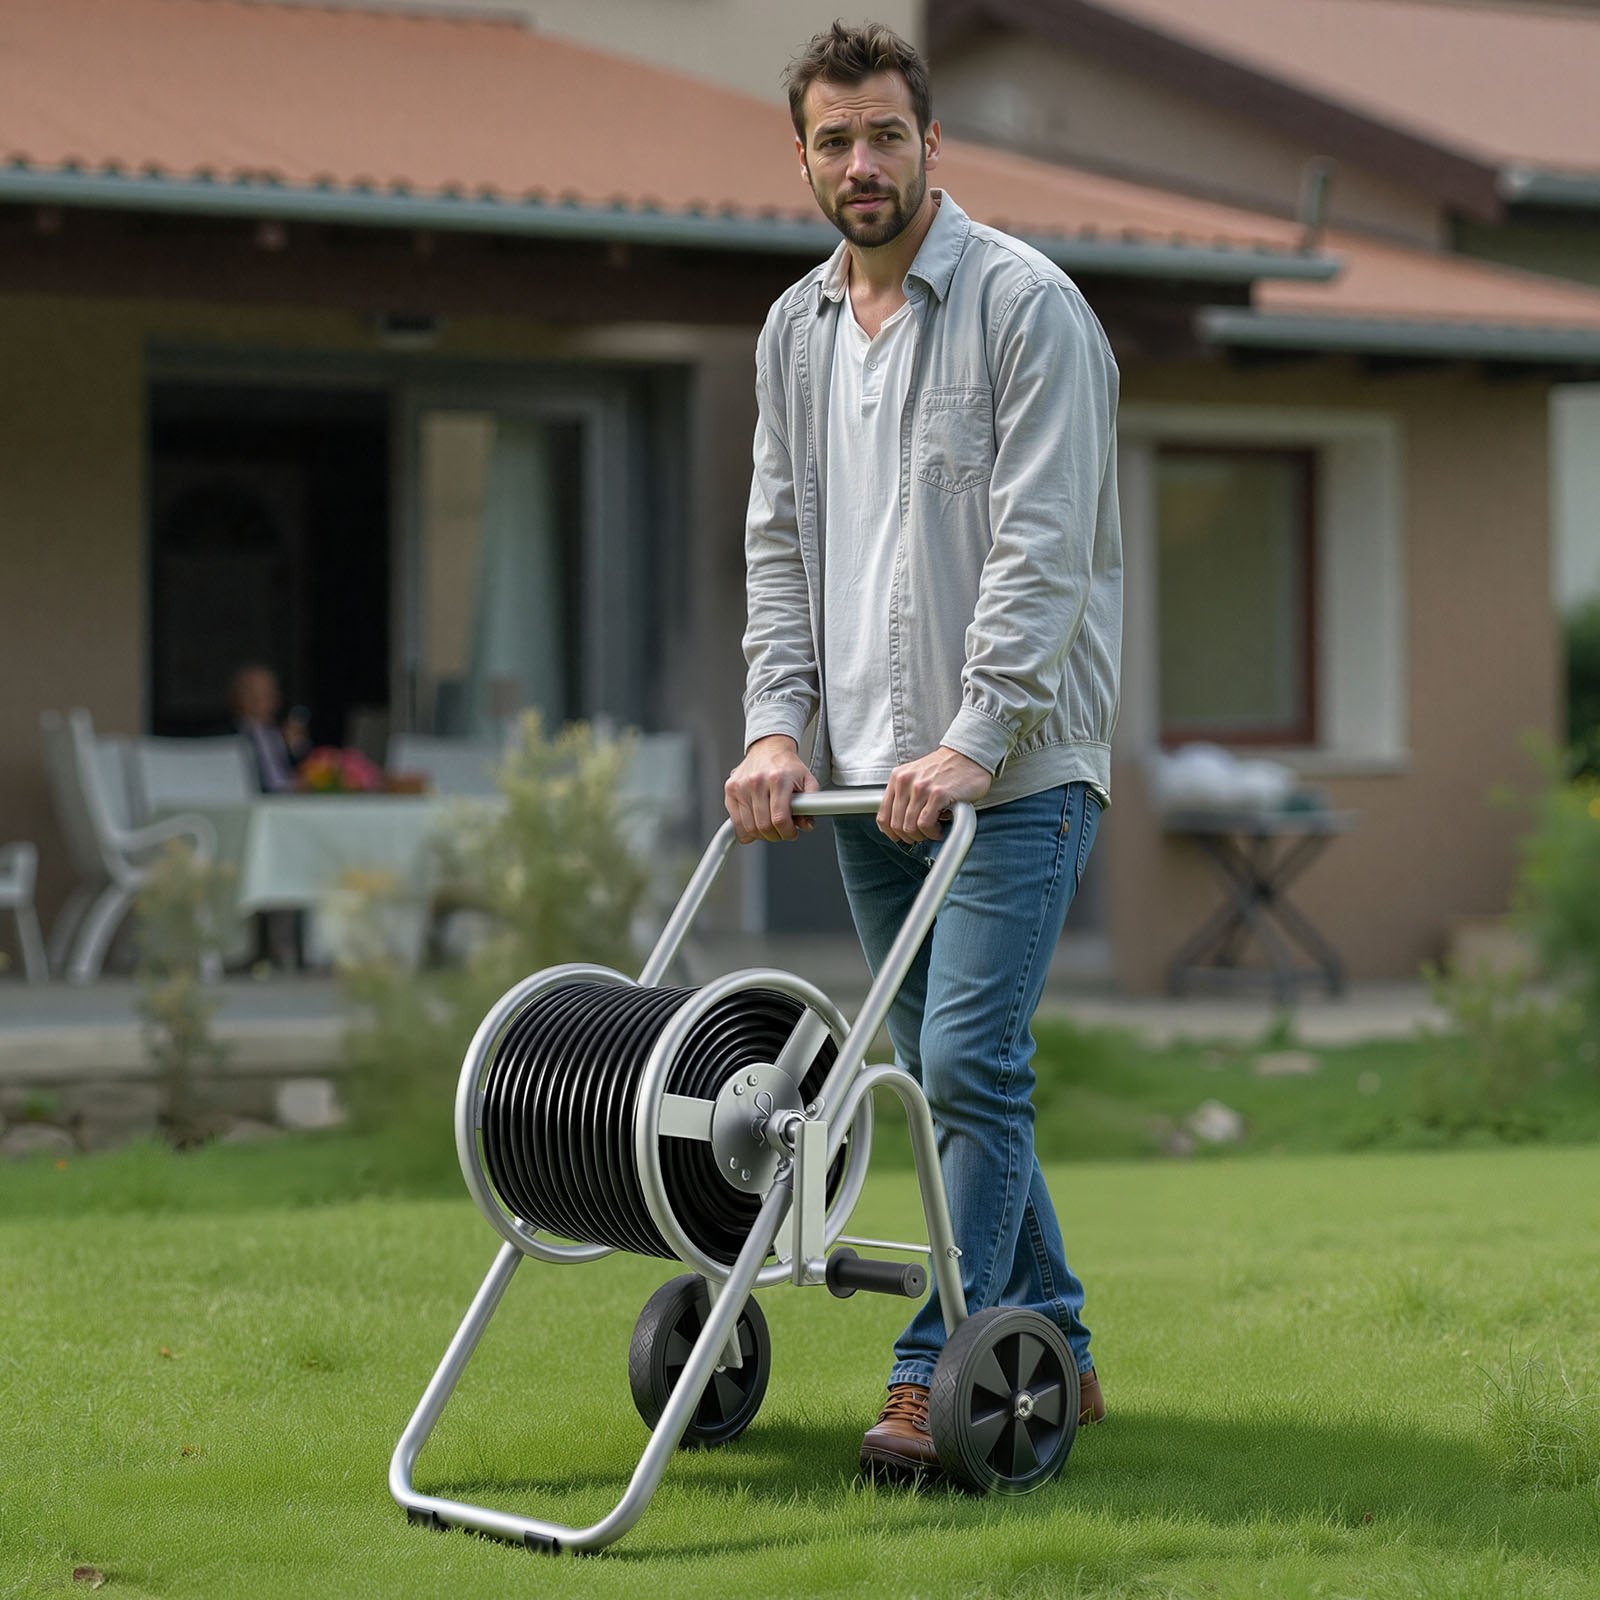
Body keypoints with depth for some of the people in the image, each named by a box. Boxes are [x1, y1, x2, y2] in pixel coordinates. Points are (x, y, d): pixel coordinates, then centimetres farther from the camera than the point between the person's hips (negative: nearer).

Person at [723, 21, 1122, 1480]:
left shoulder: (1026, 305, -10)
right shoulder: (794, 333, 12)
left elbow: (1043, 550, -16)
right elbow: (780, 545, 14)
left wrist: (971, 742, -23)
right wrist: (777, 727, 1)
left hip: (1016, 762, -7)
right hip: (871, 767, 7)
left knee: (967, 1061, -13)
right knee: (942, 1071, 11)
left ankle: (938, 1378, -8)